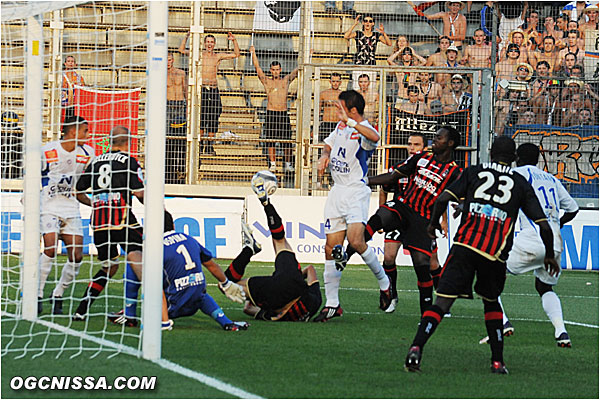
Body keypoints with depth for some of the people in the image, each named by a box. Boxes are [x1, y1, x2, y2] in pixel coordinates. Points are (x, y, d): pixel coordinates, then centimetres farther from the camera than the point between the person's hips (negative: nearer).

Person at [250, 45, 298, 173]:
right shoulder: (267, 81, 7)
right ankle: (272, 163, 8)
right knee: (270, 140, 0)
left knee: (287, 140, -1)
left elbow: (297, 70, 9)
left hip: (283, 113, 1)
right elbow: (257, 67, 0)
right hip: (271, 113, -1)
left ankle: (288, 164, 7)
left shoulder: (286, 81, 11)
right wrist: (253, 53, -9)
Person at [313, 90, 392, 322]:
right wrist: (325, 156, 10)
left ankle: (384, 282, -1)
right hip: (337, 191, 8)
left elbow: (374, 138, -38)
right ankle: (332, 304, 7)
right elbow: (329, 144, 32)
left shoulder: (363, 130, -13)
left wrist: (350, 121, -36)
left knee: (355, 240, -25)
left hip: (356, 191, -8)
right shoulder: (341, 126, 13)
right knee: (331, 247, 3)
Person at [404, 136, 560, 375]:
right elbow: (544, 226, 10)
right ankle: (498, 362, 20)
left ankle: (416, 348, -25)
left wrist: (434, 223, 19)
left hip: (465, 246, -1)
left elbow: (443, 199, 1)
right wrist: (549, 255, 25)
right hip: (496, 255, 1)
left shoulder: (473, 172, 12)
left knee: (442, 303, -6)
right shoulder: (521, 183, 13)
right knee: (491, 302, 24)